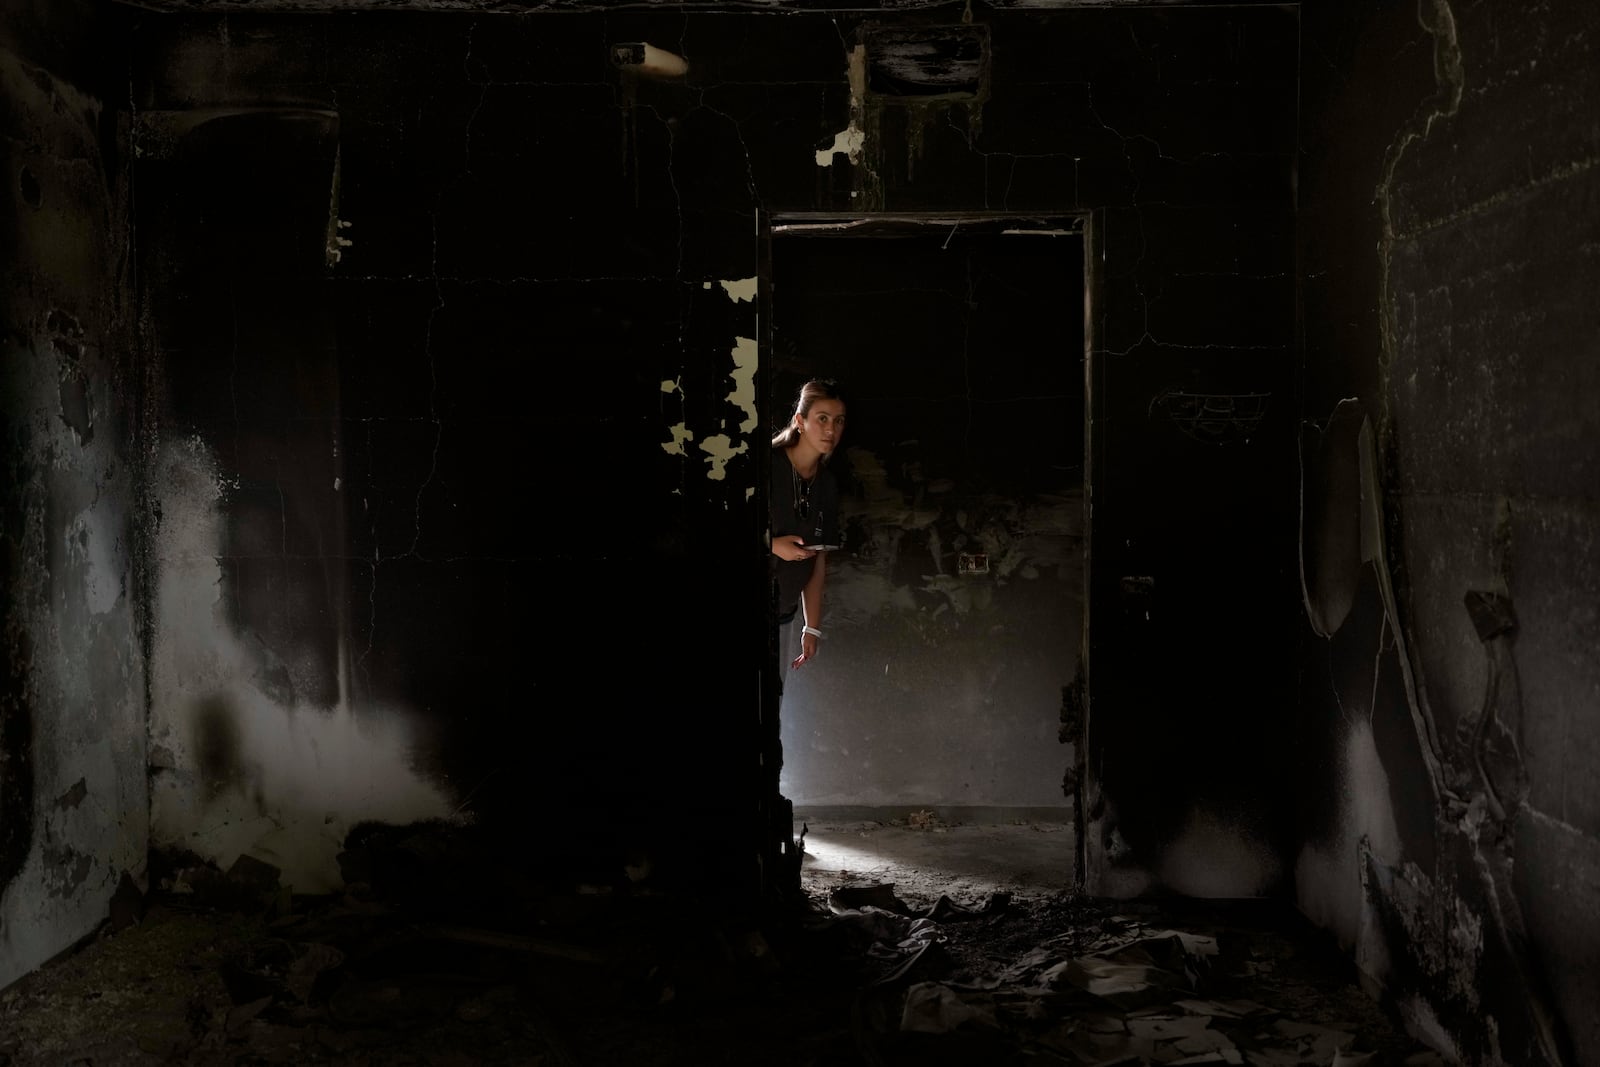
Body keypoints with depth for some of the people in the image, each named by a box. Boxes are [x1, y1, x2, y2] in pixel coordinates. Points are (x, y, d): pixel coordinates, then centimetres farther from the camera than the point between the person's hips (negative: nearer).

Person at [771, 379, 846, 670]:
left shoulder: (827, 486, 7)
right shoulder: (770, 463, -11)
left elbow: (818, 563, 8)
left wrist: (812, 628, 6)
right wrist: (774, 546, -19)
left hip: (783, 613, 5)